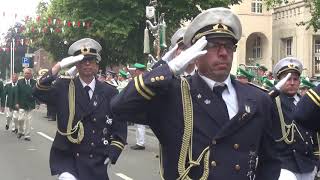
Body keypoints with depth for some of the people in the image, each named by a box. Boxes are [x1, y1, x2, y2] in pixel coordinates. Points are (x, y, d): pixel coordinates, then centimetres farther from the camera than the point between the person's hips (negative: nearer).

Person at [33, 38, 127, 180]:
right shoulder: (64, 87, 1)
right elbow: (39, 92, -15)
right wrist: (59, 66, -22)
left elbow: (119, 127, 6)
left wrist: (112, 154, -3)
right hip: (67, 158, -2)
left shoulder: (110, 92, 5)